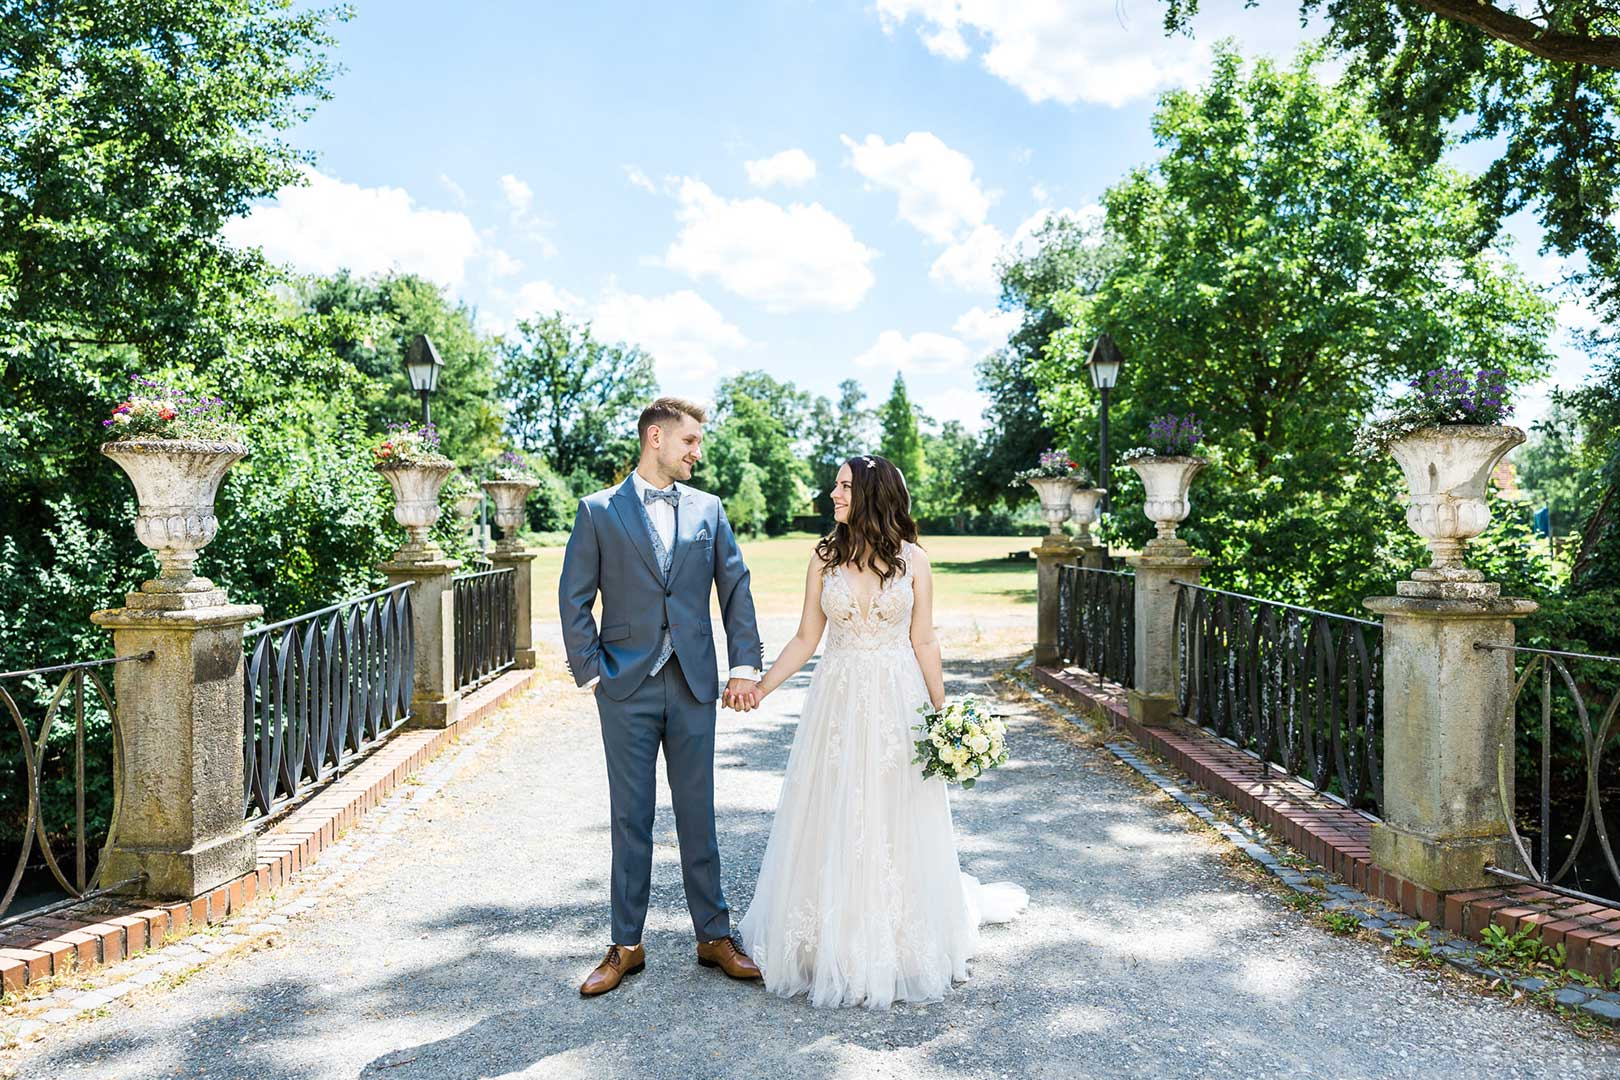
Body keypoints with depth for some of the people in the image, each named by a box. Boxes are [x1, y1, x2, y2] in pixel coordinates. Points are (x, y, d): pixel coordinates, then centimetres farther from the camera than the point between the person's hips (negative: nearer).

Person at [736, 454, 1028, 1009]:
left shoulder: (911, 559, -2)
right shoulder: (825, 557, 2)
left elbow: (923, 641, 1)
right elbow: (805, 638, 4)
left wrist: (943, 712, -3)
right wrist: (761, 686, -6)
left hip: (897, 703, -1)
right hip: (838, 702, 2)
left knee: (896, 823, 7)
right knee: (833, 823, 7)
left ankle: (900, 947, 26)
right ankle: (836, 942, 25)